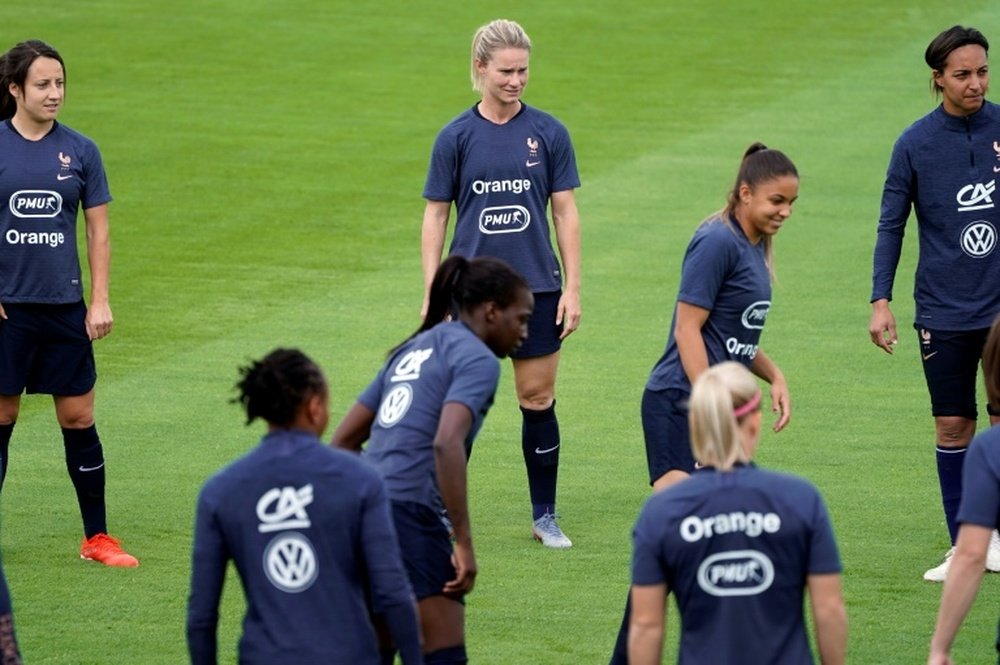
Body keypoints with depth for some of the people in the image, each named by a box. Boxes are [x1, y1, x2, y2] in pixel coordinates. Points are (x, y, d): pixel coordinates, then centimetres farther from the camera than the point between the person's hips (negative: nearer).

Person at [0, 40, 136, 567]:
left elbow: (98, 231, 7)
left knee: (79, 419, 4)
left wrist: (100, 301, 1)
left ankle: (96, 537, 11)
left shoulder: (80, 151, 3)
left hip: (65, 305, 2)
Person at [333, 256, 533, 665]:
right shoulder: (477, 359, -3)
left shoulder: (412, 350, 22)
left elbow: (344, 439, 23)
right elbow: (446, 443, -19)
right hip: (409, 514, -9)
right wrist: (464, 542, -18)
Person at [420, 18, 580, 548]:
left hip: (537, 287, 1)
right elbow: (435, 216, 3)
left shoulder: (548, 133, 1)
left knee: (538, 400, 5)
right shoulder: (455, 137, -1)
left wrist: (572, 288, -1)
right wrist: (431, 296, -2)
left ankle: (544, 517, 15)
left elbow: (565, 214, 4)